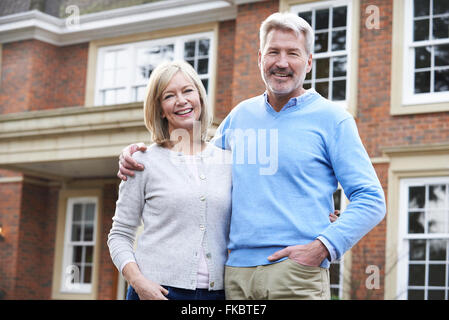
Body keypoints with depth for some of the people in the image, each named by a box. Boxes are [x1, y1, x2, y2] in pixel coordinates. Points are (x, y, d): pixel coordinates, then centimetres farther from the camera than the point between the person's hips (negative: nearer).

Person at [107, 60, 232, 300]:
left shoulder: (228, 161, 9)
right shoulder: (144, 162, 3)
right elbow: (120, 235, 3)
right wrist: (137, 280, -12)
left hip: (215, 291, 2)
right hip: (157, 292, -2)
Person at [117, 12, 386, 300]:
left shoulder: (331, 118, 1)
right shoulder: (240, 116, 15)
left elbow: (371, 200, -2)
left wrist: (322, 248, -15)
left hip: (296, 274, -4)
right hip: (236, 272, 4)